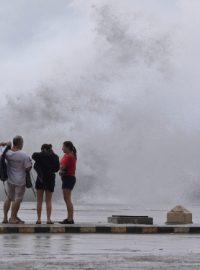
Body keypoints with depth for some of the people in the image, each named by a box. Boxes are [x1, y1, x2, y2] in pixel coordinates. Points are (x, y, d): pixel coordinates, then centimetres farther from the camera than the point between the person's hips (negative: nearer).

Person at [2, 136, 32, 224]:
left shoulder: (7, 153, -7)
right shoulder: (24, 155, -20)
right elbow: (28, 168, -14)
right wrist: (30, 163, 4)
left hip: (10, 180, 5)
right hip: (20, 181, -5)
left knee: (9, 198, 18)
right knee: (17, 199, 7)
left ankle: (5, 217, 19)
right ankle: (13, 218, 13)